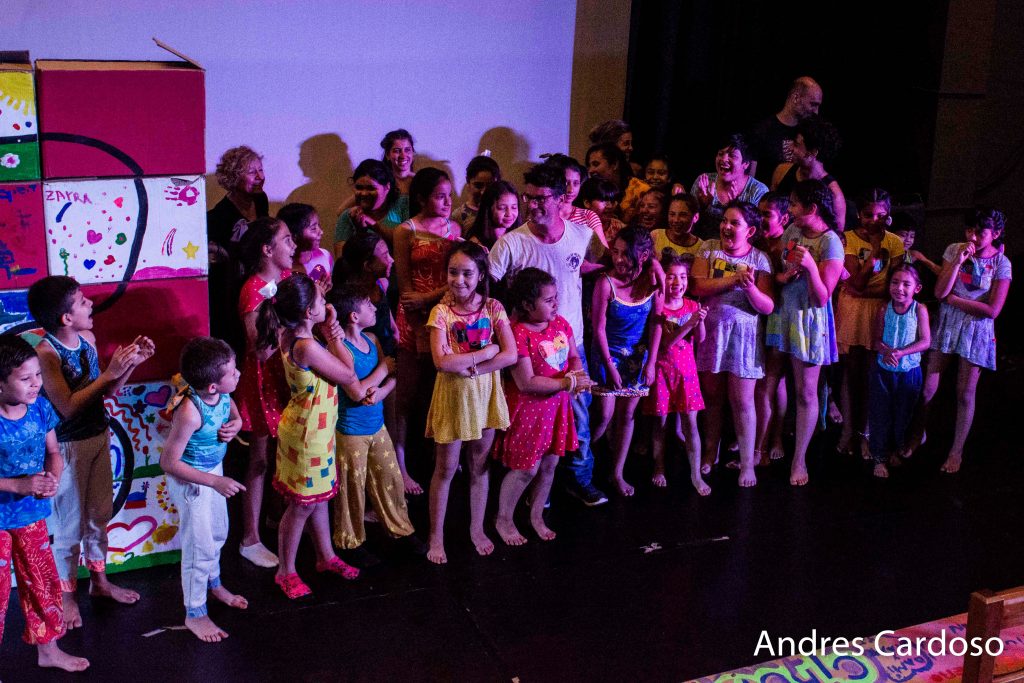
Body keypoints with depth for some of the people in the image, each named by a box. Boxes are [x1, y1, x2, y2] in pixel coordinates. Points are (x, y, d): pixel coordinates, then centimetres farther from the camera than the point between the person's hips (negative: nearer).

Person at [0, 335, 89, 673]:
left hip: (32, 515, 6)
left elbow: (53, 452, 6)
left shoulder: (40, 408, -6)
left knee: (42, 581, 19)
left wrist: (53, 478, -14)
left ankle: (48, 649, 38)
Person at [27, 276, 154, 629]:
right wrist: (109, 372, -29)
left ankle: (99, 580, 37)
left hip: (99, 436, 7)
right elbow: (67, 406, -26)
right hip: (69, 446, -7)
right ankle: (67, 595, 24)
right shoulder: (46, 353, -22)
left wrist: (131, 362, -8)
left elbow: (107, 392, 7)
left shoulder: (87, 338, 0)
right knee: (70, 524, 7)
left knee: (100, 514, 20)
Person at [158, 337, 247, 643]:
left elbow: (235, 415, 9)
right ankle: (194, 614, 26)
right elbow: (169, 462, -30)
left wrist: (234, 426, -16)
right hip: (192, 480, -8)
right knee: (199, 545, 6)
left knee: (218, 532, 26)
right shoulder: (190, 412, -36)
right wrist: (215, 482, -31)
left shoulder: (222, 393, -15)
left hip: (214, 470, 8)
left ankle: (213, 584, 52)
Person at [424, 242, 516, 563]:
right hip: (452, 394, -2)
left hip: (485, 393, 2)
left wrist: (469, 366, -20)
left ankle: (477, 529, 31)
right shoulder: (441, 312, -11)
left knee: (479, 465, 14)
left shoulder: (493, 308, -5)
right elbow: (441, 361, -23)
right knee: (445, 468, 7)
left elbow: (511, 355, -13)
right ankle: (436, 537, 19)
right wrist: (488, 350, -19)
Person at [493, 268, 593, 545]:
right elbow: (526, 383, -24)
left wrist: (579, 374, -13)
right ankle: (504, 520, 23)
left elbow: (574, 356, 12)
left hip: (556, 406, 7)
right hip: (528, 409, -7)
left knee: (549, 463, 15)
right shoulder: (518, 334, -22)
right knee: (527, 468, 1)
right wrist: (569, 382, -21)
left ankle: (536, 516, 35)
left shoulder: (560, 323, 2)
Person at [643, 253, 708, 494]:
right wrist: (689, 323, -25)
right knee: (661, 421, 6)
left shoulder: (692, 306, 3)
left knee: (690, 422, 0)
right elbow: (662, 345, -18)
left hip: (686, 369, 3)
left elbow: (700, 339, -5)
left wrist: (700, 320, -25)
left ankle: (696, 474, 6)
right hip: (663, 369, -2)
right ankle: (659, 468, 22)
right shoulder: (658, 308, -9)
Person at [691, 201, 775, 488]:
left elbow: (767, 307, -8)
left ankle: (747, 462, 11)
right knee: (712, 396, 11)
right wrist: (733, 280, -18)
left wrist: (750, 287, -26)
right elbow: (698, 286, -11)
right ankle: (710, 453, 27)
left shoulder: (759, 259, -2)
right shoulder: (709, 248, 2)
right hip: (711, 332, 2)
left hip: (744, 335, -2)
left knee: (742, 400, 0)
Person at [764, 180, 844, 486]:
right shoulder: (792, 231, 3)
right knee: (767, 386, 8)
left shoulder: (831, 243, -16)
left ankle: (799, 460, 17)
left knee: (805, 392, 5)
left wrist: (809, 266, -33)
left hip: (808, 321, -6)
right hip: (781, 314, 6)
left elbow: (822, 298, -18)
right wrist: (783, 276, -13)